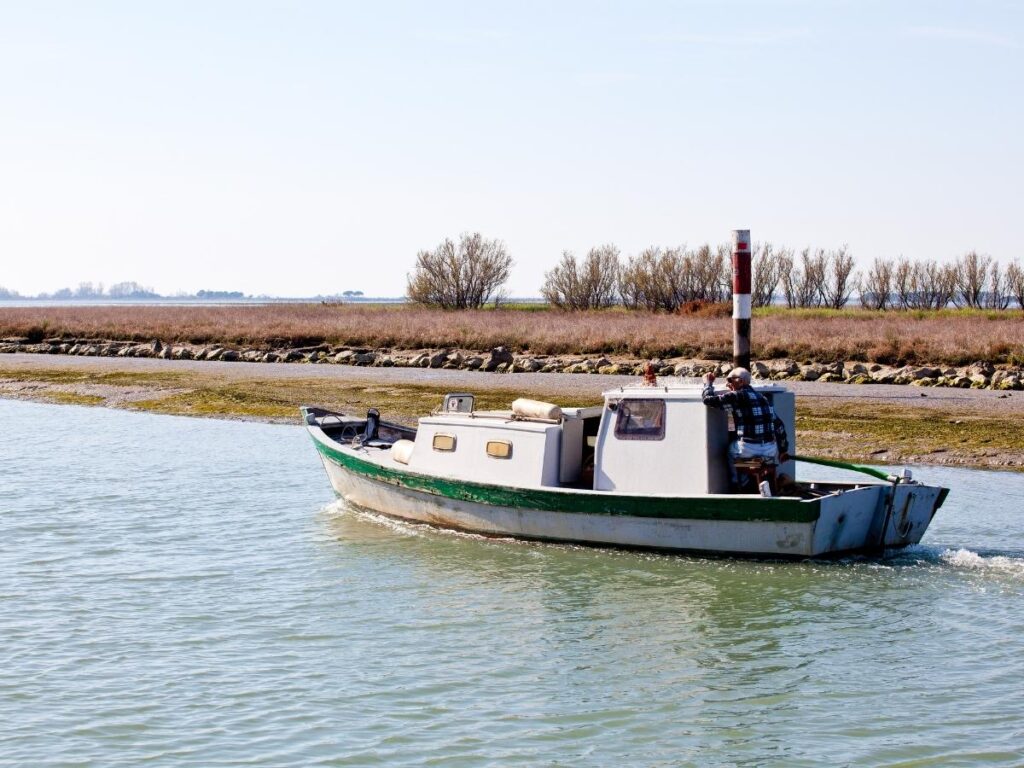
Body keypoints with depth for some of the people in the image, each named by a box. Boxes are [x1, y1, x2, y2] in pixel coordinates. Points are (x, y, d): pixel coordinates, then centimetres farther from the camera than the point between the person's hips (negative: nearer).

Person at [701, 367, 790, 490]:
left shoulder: (736, 396, -3)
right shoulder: (763, 398, 15)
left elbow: (708, 399, -3)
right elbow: (779, 425, 17)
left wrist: (708, 384, 17)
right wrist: (784, 450, 26)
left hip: (748, 450, -5)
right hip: (770, 451, 5)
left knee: (729, 449, 27)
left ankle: (735, 483, 30)